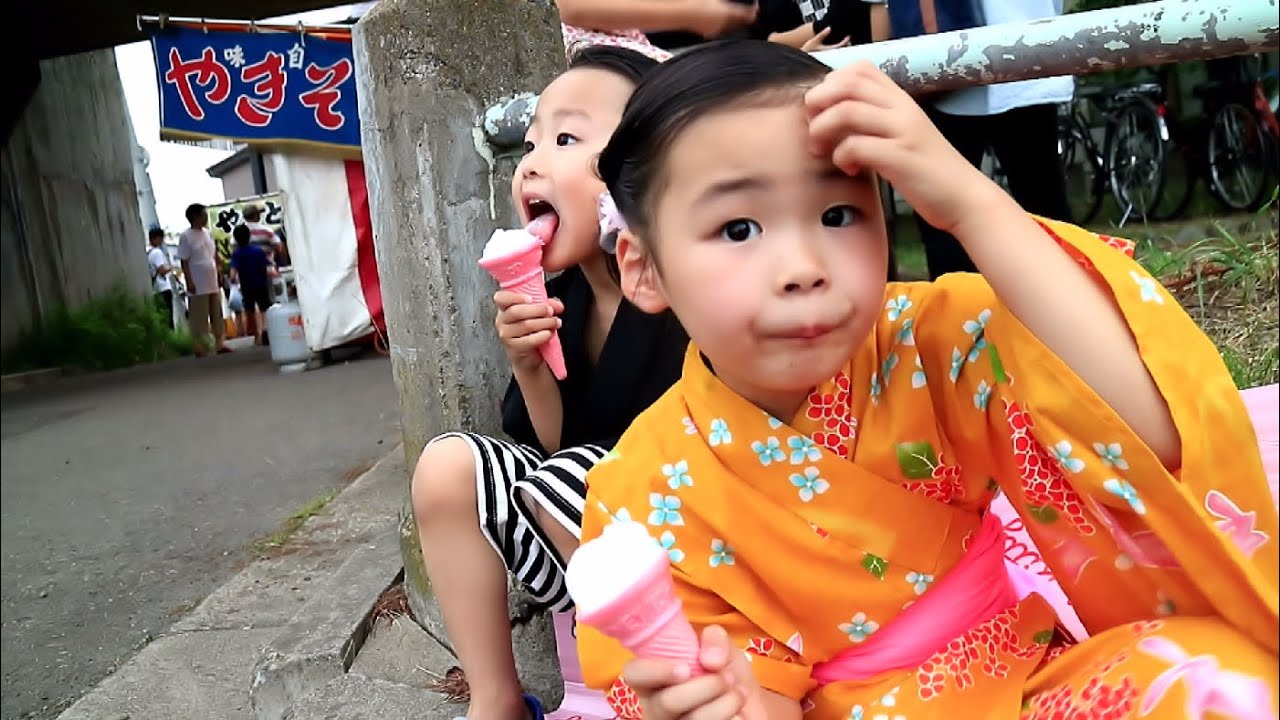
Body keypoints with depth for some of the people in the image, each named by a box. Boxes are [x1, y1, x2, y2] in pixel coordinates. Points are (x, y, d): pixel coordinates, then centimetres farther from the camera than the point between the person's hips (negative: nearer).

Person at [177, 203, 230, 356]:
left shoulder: (207, 233, 12)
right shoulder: (186, 236, -8)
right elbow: (184, 262, -10)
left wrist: (219, 276, 14)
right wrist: (189, 282, -15)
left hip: (213, 283, 7)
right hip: (198, 286, -7)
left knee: (217, 315, 10)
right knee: (199, 317, -3)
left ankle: (220, 343, 16)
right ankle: (200, 347, 2)